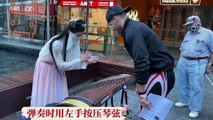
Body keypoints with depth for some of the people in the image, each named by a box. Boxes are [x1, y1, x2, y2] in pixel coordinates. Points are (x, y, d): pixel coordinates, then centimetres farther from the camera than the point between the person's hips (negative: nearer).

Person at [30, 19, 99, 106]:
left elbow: (72, 59, -12)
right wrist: (80, 60, -32)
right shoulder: (56, 43, -37)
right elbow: (61, 65, -32)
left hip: (57, 67, 6)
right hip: (45, 67, -6)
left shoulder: (73, 41, -17)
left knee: (58, 94, 11)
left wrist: (86, 61, -29)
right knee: (44, 95, 4)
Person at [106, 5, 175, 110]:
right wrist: (139, 85, 20)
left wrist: (142, 91, -21)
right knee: (147, 109, 16)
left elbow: (141, 62, -27)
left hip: (161, 75, -10)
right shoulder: (134, 26, 13)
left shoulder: (132, 31, -19)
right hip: (161, 72, 10)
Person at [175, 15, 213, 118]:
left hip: (197, 64, -6)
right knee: (182, 84, 14)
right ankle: (184, 101, 33)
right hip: (183, 62, 6)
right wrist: (180, 61, 14)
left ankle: (195, 109, 9)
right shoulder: (188, 34, 15)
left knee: (195, 87, -3)